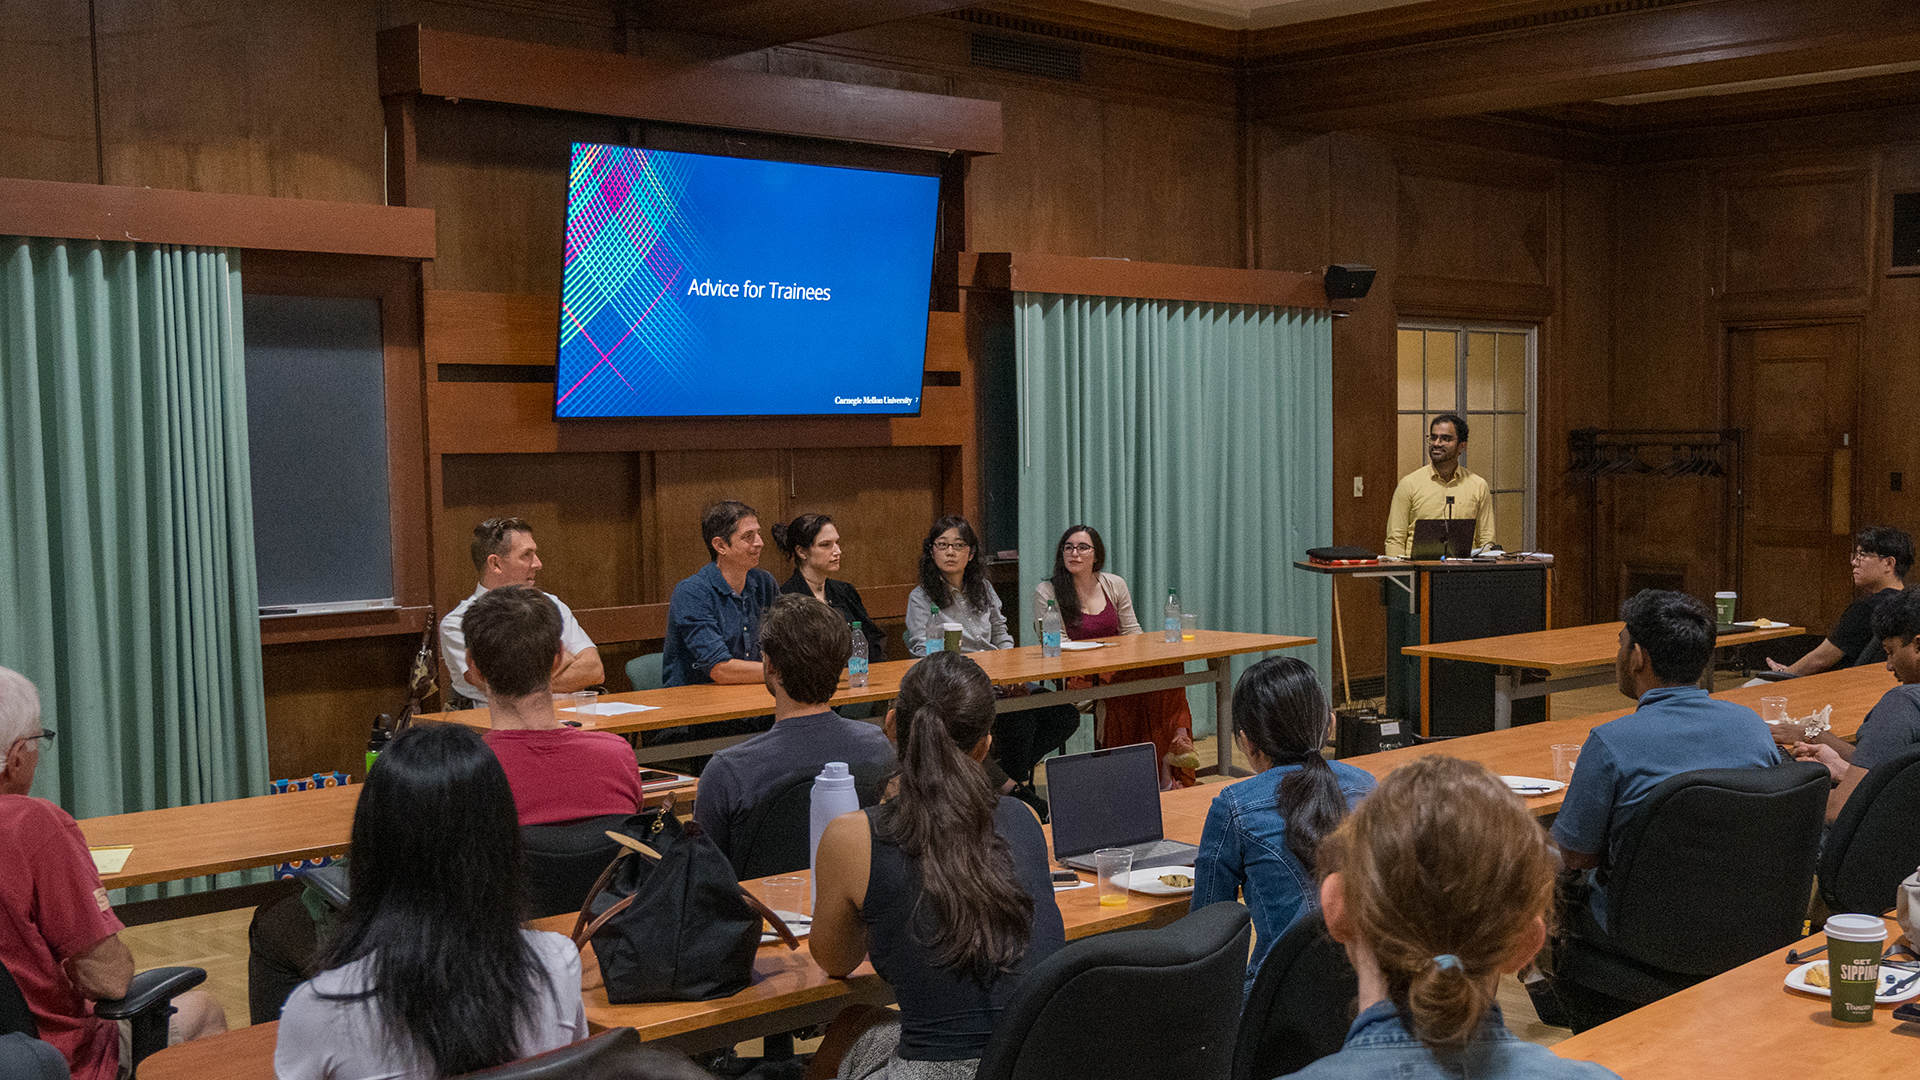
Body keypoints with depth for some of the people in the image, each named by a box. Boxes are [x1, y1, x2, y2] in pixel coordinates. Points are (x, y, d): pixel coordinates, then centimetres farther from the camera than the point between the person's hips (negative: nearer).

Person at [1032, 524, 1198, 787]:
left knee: (1166, 664, -27)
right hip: (1079, 681, -4)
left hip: (1122, 669, 4)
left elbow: (1132, 632, 14)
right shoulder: (1047, 592, 3)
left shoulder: (1115, 585, 14)